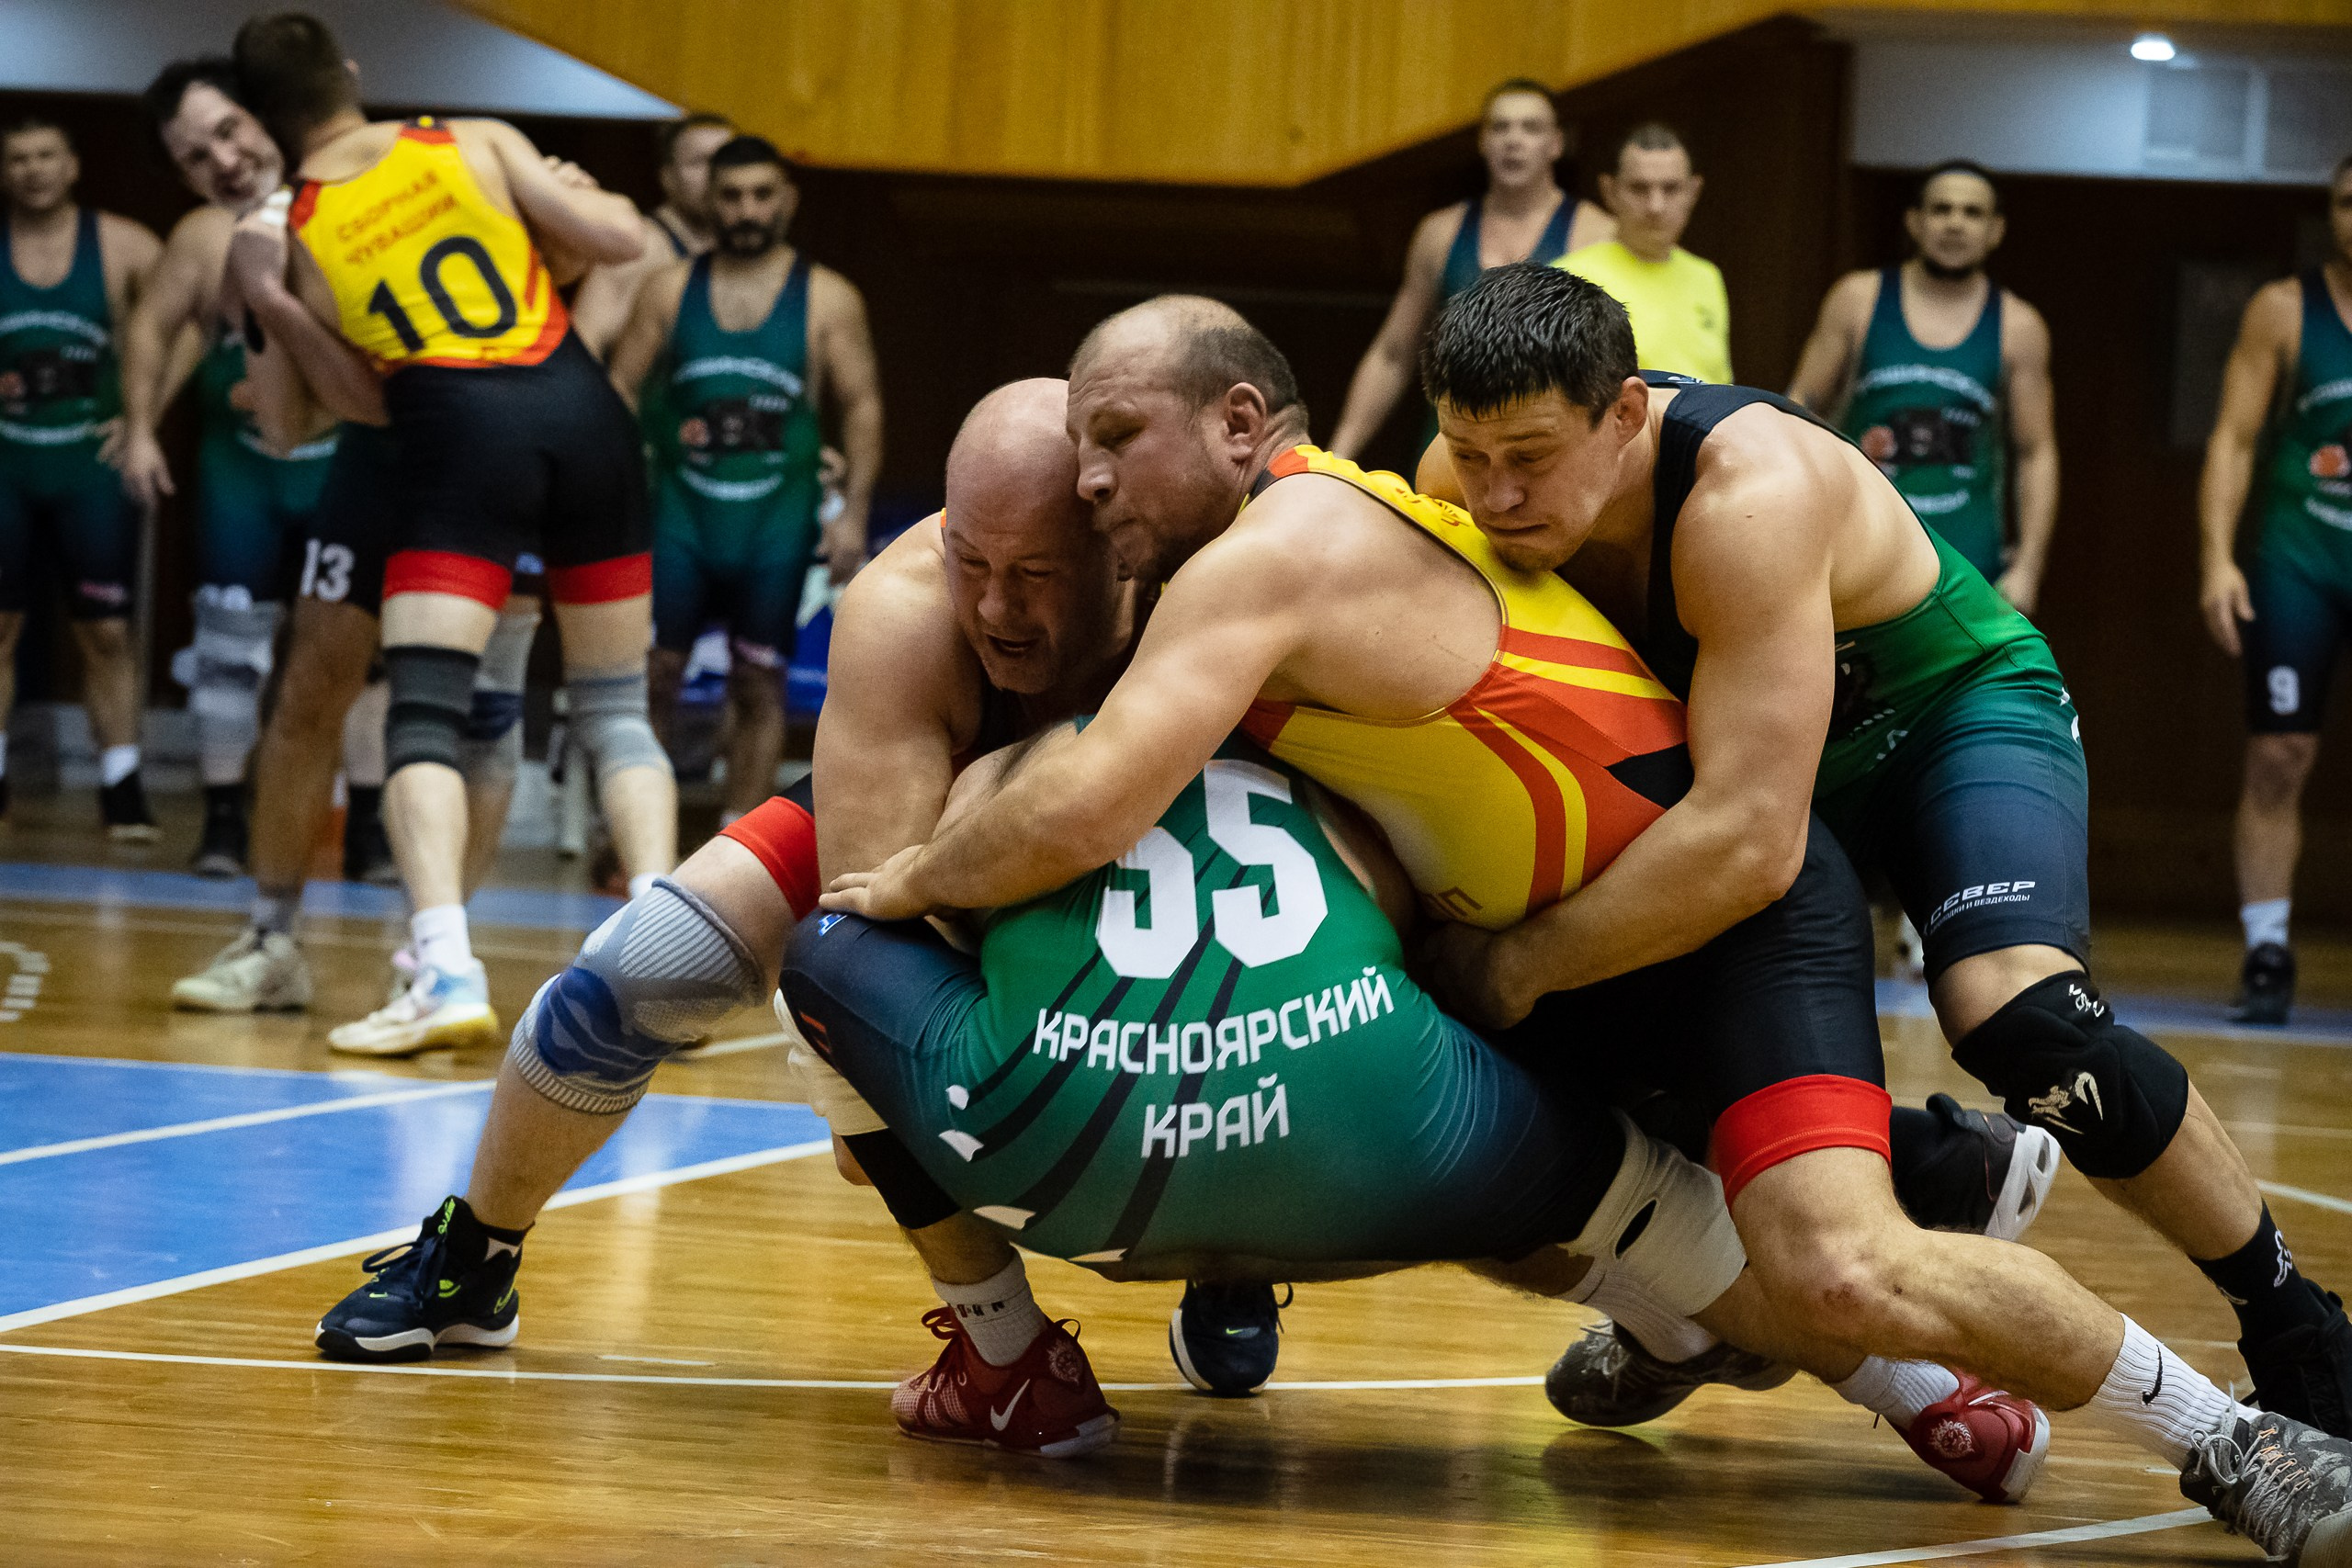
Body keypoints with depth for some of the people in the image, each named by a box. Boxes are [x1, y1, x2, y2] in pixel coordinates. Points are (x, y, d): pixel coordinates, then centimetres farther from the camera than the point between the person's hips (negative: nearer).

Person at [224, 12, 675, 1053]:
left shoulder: (291, 238, 13)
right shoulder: (474, 142, 12)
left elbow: (369, 401, 14)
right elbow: (616, 240, 6)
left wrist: (278, 318, 15)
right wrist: (577, 202, 25)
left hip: (457, 429, -2)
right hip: (579, 404, 2)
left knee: (424, 713, -3)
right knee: (618, 711, 15)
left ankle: (446, 969, -23)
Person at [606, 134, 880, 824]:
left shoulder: (828, 299, 3)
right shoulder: (670, 289, 7)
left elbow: (862, 406, 1)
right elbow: (620, 387, 7)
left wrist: (853, 511, -9)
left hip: (775, 520, -1)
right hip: (681, 509, 1)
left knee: (759, 686, 3)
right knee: (651, 675, -4)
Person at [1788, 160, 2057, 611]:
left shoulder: (2018, 328, 4)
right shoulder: (1858, 300, 3)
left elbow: (2037, 453, 5)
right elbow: (1802, 405, 7)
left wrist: (2027, 567, -3)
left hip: (1966, 560, 0)